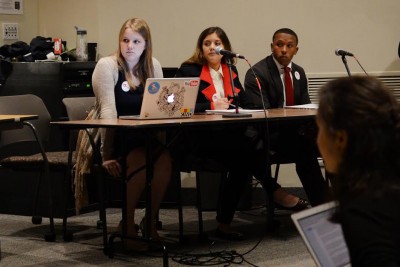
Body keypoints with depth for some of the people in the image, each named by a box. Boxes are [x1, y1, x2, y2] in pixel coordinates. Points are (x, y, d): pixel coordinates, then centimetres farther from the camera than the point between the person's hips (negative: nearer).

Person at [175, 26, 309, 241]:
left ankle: (224, 222, -21)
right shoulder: (188, 70, 0)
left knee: (241, 162, -27)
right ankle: (275, 192, -15)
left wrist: (228, 105, -9)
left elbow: (245, 103, 14)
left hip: (228, 136, 5)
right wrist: (212, 106, -19)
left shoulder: (230, 70, 17)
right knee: (245, 150, -29)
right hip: (200, 139, -5)